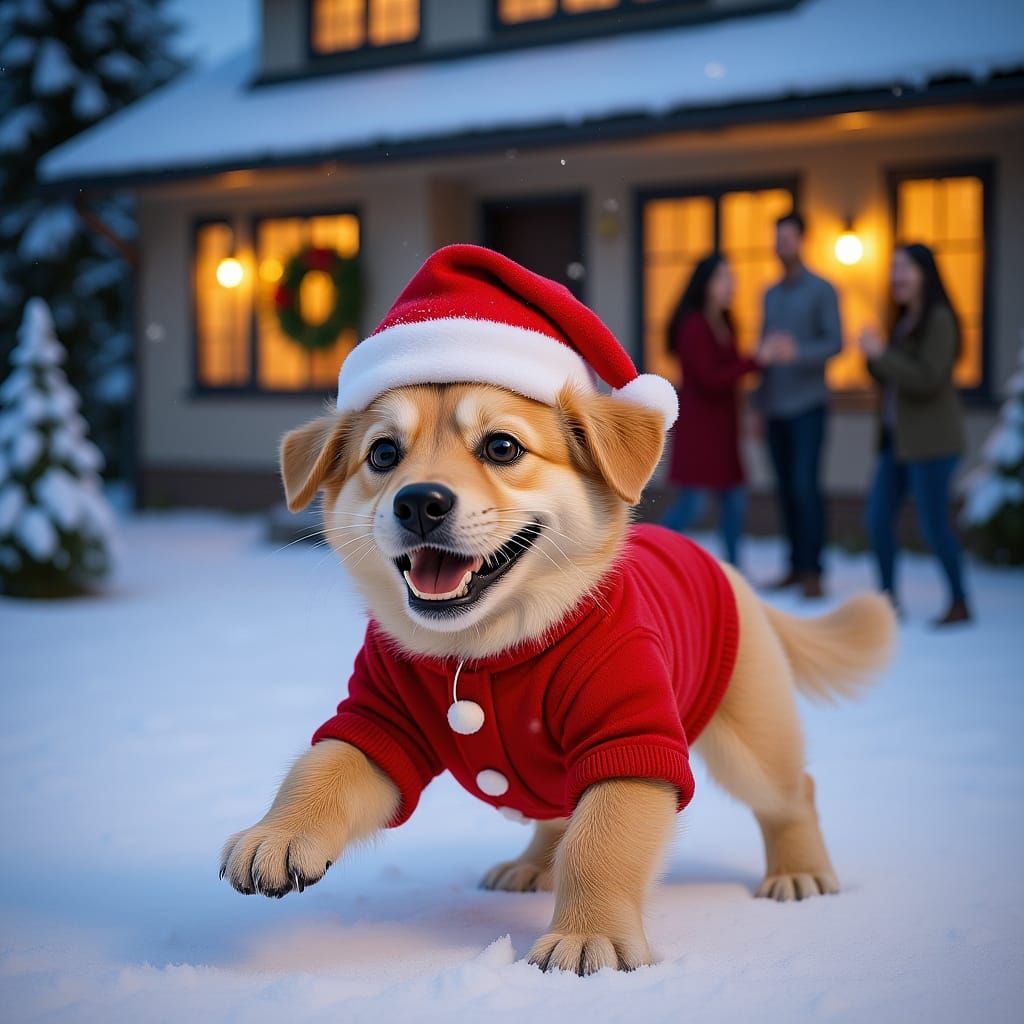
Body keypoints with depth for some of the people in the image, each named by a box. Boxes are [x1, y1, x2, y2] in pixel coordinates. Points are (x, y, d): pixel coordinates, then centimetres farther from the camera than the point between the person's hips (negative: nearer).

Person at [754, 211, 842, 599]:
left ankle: (812, 572, -8)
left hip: (807, 404, -5)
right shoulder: (769, 294, 17)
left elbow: (835, 343, -10)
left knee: (805, 486, -11)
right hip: (775, 407, 6)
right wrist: (757, 405, 15)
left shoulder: (822, 291, -1)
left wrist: (797, 352, -28)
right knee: (785, 488, 4)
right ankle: (796, 566, 10)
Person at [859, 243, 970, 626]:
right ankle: (889, 598, 15)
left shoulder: (938, 319, -12)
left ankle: (960, 604, 10)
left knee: (933, 525, -3)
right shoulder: (904, 320, 14)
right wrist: (872, 357, -2)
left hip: (930, 441, -8)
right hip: (897, 437, 8)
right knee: (877, 519, 5)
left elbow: (928, 380, -20)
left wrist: (880, 354, -17)